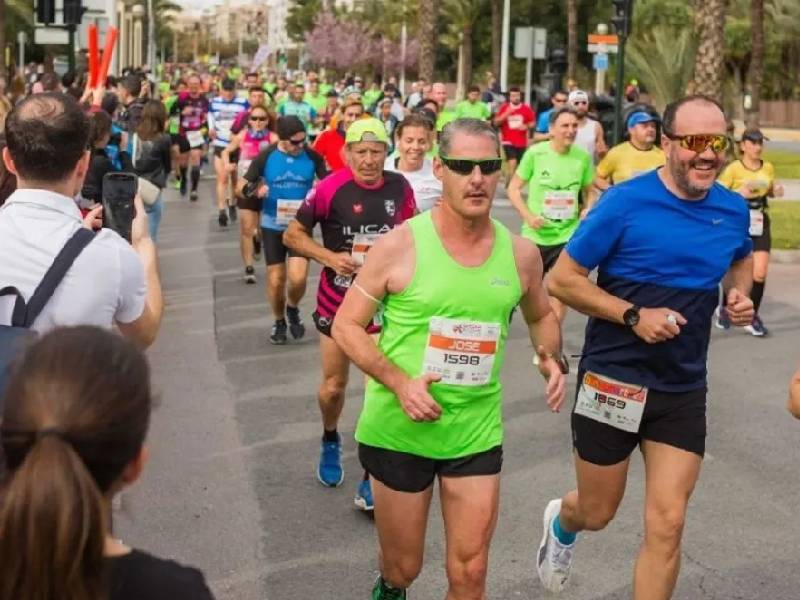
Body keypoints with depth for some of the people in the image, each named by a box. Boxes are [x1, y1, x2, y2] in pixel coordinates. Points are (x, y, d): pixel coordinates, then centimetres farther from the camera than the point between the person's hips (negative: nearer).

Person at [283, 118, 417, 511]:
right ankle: (330, 441, 44)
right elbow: (293, 234, -7)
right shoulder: (330, 189, -15)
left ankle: (372, 477, 7)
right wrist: (329, 257, -20)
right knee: (334, 384, 12)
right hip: (337, 299, -1)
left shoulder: (400, 188, -5)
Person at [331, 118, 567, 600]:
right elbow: (346, 326, -7)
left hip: (477, 432, 2)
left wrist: (552, 358, -4)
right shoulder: (400, 245, -13)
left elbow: (541, 314, 17)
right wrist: (400, 382, -20)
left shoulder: (522, 253, -3)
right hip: (400, 430, -2)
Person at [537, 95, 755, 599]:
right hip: (613, 381, -3)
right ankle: (561, 522, 52)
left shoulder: (733, 210, 0)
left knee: (667, 525, -1)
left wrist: (740, 294, 2)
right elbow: (562, 279, -12)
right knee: (596, 514, 15)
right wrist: (633, 314, -22)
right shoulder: (626, 202, -15)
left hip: (683, 390, 3)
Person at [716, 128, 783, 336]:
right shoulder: (733, 169, -10)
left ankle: (753, 317, 11)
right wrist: (738, 193, -26)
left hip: (761, 225, 4)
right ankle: (724, 309, 30)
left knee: (760, 274, -4)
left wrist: (776, 190, 1)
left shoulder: (768, 168, 6)